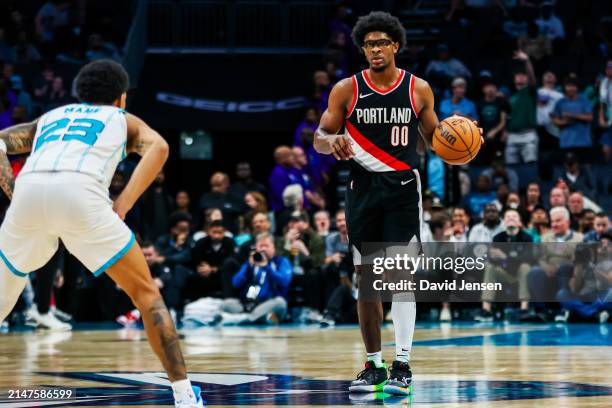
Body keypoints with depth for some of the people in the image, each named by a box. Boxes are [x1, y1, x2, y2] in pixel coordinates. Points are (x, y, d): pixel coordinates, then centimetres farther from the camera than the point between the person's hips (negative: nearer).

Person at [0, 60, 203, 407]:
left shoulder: (50, 116, 38)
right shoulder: (124, 119, 30)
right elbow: (158, 147, 7)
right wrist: (122, 206, 3)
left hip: (28, 191, 3)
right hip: (82, 194, -3)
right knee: (146, 293, 11)